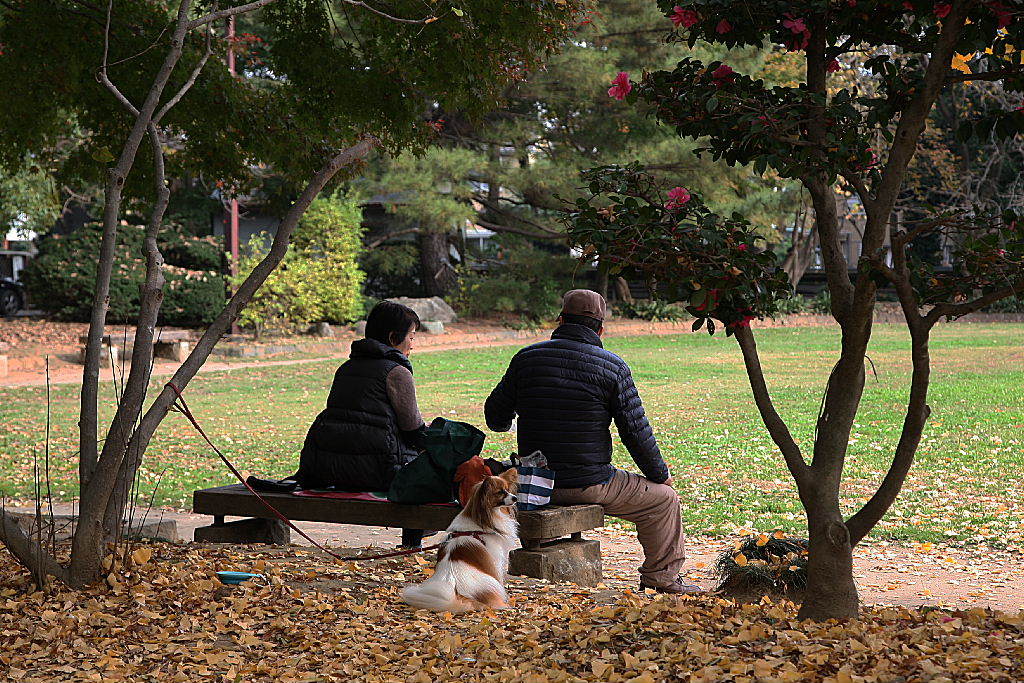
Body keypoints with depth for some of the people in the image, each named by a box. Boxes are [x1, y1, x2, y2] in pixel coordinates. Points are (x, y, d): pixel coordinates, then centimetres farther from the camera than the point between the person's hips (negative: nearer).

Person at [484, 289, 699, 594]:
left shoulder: (526, 358, 1)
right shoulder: (613, 368, -8)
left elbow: (496, 416, 10)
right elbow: (636, 431, -7)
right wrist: (660, 475, 9)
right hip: (590, 485, -5)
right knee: (663, 498, 16)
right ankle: (662, 577, 22)